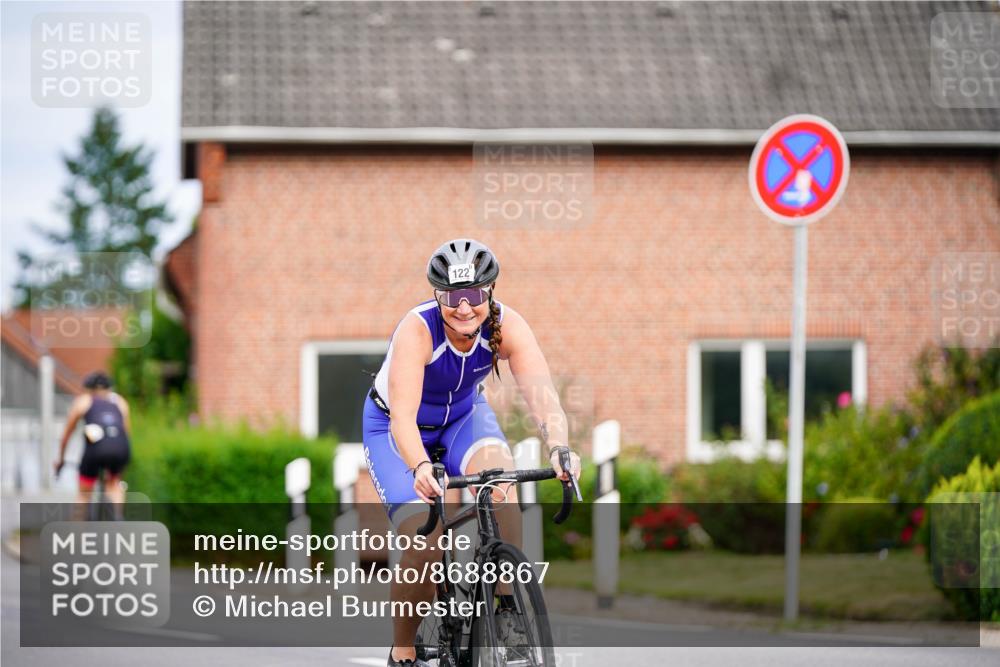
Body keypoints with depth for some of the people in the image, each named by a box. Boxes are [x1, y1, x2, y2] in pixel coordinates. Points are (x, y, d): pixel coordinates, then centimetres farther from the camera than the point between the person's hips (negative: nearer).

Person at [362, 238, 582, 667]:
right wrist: (420, 468, -64)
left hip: (464, 415, 3)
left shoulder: (507, 326, -26)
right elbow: (403, 413, -45)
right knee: (425, 544, -21)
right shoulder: (417, 330, -34)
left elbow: (540, 392, -38)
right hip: (394, 428, -3)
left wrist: (558, 448, -57)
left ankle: (509, 607, -19)